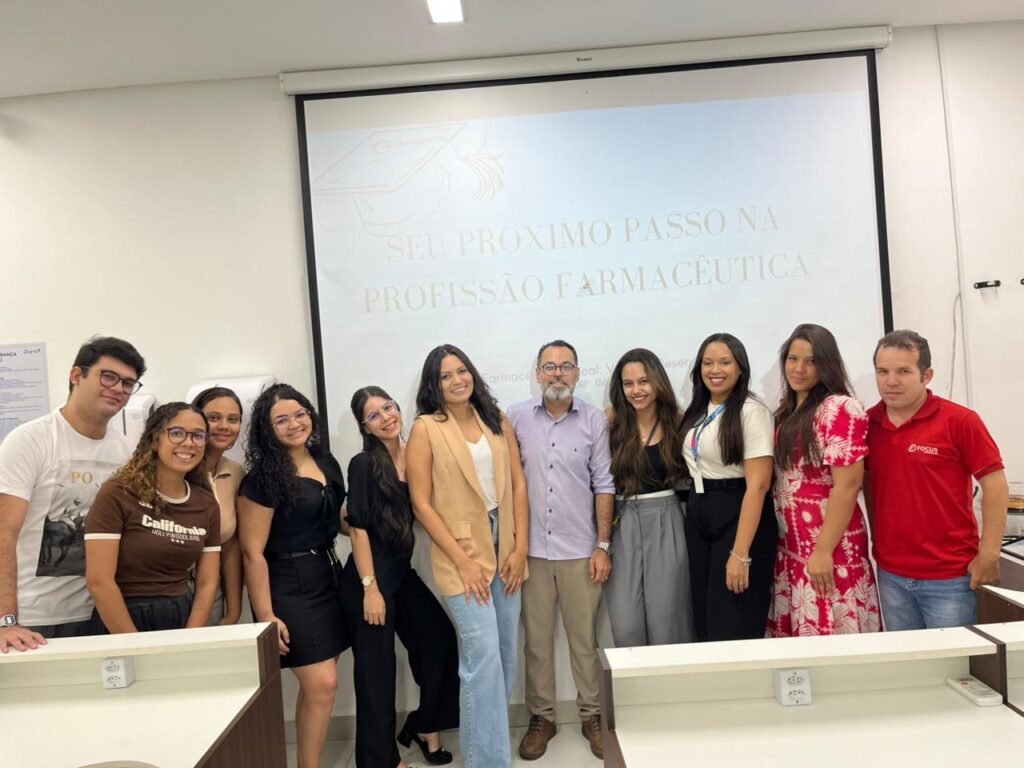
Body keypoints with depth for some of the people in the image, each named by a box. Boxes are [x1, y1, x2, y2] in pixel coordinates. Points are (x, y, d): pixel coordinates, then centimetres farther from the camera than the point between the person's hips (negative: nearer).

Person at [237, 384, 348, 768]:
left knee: (318, 685, 11)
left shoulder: (326, 462, 7)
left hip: (328, 576, 7)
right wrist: (266, 615, -17)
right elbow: (252, 552, -15)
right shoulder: (263, 477, -13)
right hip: (289, 587, -7)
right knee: (322, 684, -5)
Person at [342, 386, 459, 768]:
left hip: (404, 573, 6)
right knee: (376, 669, 5)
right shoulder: (364, 464, -12)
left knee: (442, 644, 7)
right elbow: (358, 528, -14)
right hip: (370, 577, -6)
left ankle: (424, 725, 33)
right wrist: (370, 587, -16)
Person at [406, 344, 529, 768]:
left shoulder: (498, 422, 6)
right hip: (461, 555, -5)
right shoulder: (426, 428, -7)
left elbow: (518, 485, 6)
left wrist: (520, 548, -2)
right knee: (483, 659, -6)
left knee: (506, 654, 13)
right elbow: (421, 503, -9)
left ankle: (484, 733, 34)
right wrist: (463, 561, -12)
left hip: (505, 549, 5)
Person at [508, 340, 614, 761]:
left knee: (585, 639, 10)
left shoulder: (595, 420, -1)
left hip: (580, 550, 0)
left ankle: (592, 716, 28)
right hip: (531, 548, 1)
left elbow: (604, 485, 1)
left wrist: (603, 545, -2)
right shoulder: (516, 418, -1)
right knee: (536, 638, 11)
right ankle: (541, 717, 27)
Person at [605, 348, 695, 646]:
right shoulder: (612, 423, 0)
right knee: (626, 626, 2)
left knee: (666, 621, 6)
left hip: (665, 523, 0)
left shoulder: (676, 422, 1)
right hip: (623, 525, 1)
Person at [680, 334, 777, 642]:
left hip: (739, 519, -7)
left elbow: (757, 486, -19)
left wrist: (741, 553, -22)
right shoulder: (697, 411, 9)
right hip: (698, 517, 7)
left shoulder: (751, 411, -14)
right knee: (704, 620, 15)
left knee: (734, 628, 3)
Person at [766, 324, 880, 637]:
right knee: (795, 635, 13)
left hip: (829, 548, -7)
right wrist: (777, 541, 9)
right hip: (790, 548, 7)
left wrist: (823, 551, -18)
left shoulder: (839, 408, -12)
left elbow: (847, 485, -18)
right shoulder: (786, 412, 11)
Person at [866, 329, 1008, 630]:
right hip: (890, 575, 4)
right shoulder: (868, 423, 0)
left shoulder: (960, 421, -11)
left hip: (950, 577, -4)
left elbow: (995, 485, -8)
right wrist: (877, 538, 10)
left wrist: (988, 556, -11)